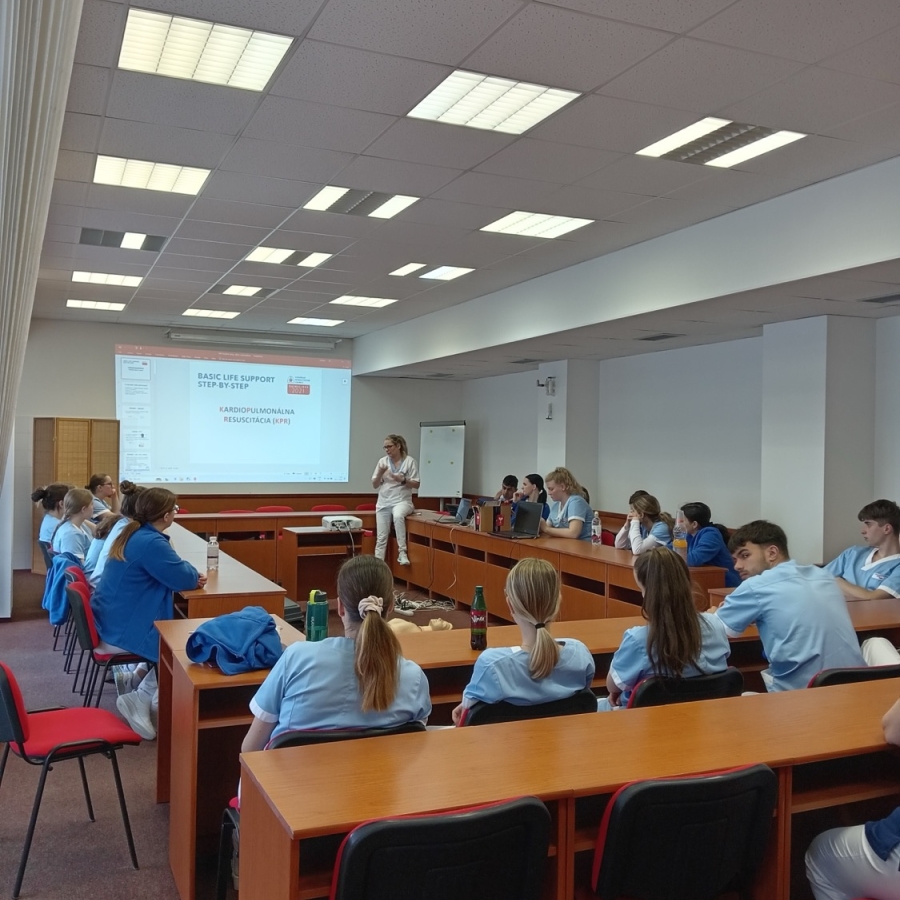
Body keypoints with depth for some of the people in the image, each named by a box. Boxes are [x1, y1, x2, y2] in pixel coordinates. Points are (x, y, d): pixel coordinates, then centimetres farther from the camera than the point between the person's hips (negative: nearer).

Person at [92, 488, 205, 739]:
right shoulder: (151, 543, -23)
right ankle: (140, 701, 6)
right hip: (123, 633, -10)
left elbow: (168, 574, 20)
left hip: (111, 625, 10)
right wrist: (194, 574, 5)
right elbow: (183, 577, -18)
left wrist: (189, 576, 3)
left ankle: (143, 698, 12)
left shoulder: (133, 534, 9)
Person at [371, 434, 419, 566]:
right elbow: (374, 485, 7)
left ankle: (402, 552, -29)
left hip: (402, 500, -4)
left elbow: (416, 485, -3)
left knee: (398, 516, -38)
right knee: (381, 537, -2)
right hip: (384, 502, 4)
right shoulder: (382, 461, 5)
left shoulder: (409, 461, -4)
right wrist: (380, 473, -11)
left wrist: (402, 480, -19)